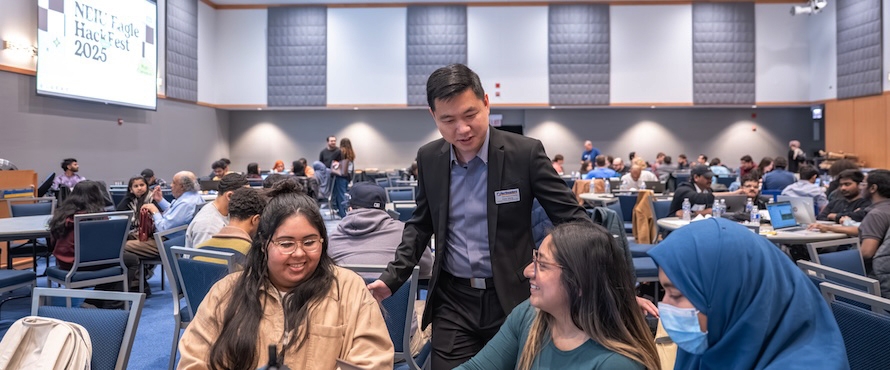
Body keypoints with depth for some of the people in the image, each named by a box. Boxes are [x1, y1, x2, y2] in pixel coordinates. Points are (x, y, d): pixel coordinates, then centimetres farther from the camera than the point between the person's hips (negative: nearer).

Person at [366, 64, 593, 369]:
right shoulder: (429, 158, -1)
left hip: (511, 298, -2)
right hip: (452, 300, 3)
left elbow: (570, 217, -8)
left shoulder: (525, 153, -12)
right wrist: (392, 278, 0)